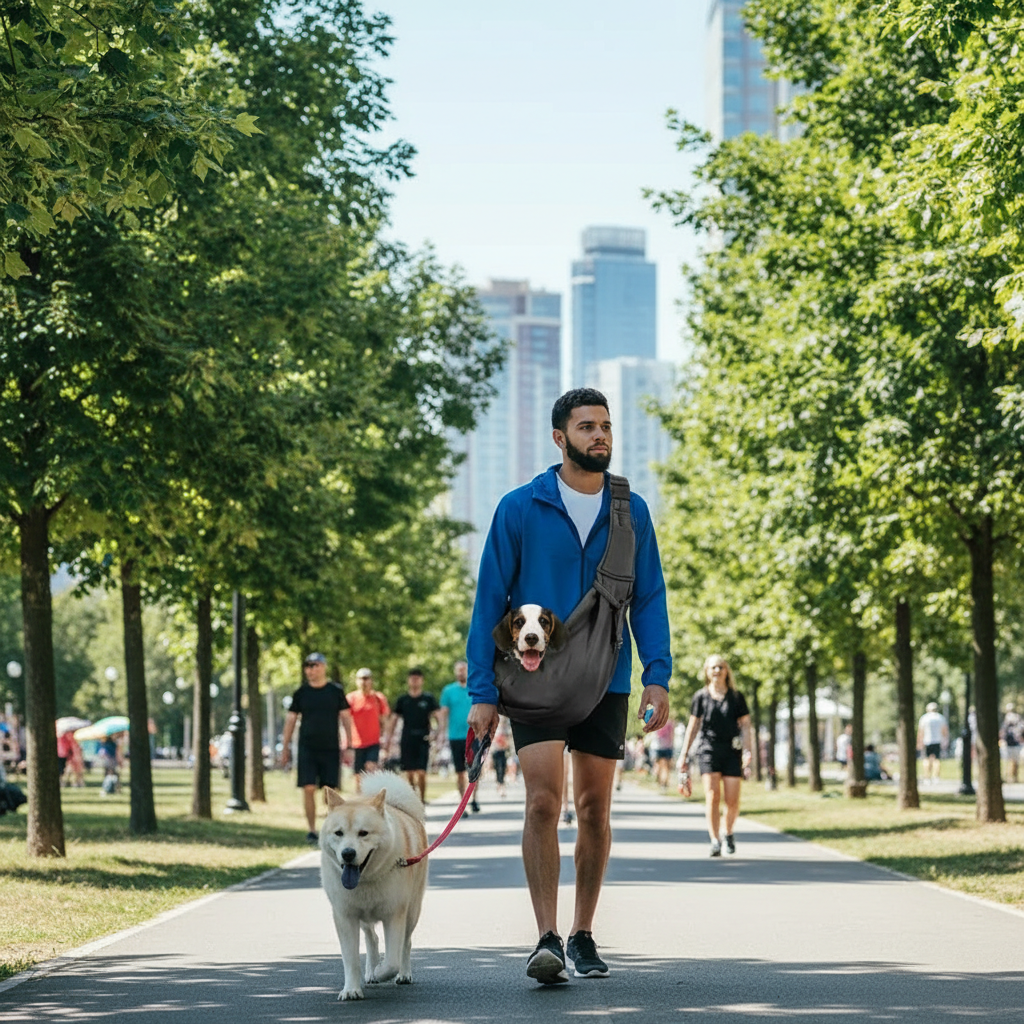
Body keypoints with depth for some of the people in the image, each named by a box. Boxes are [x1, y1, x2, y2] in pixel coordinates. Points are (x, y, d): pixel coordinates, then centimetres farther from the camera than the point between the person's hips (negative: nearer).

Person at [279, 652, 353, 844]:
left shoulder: (336, 691, 3)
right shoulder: (301, 693, 5)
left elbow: (346, 718, 6)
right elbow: (291, 720, 9)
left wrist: (349, 747, 2)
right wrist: (285, 747, 6)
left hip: (330, 748, 0)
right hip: (306, 747, 0)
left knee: (331, 790, 0)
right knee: (308, 789, -7)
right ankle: (312, 830, 1)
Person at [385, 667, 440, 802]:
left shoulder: (429, 699, 5)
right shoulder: (402, 700, 10)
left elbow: (437, 715, 1)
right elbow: (393, 720, 12)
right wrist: (388, 738, 6)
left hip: (422, 740, -2)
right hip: (407, 740, 2)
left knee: (421, 772, -9)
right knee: (409, 772, 3)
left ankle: (422, 799, 1)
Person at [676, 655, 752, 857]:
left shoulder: (736, 697, 10)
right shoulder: (701, 696, 9)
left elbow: (745, 726, 8)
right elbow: (693, 726, 13)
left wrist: (747, 752, -5)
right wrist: (684, 754, 11)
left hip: (731, 750, 0)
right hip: (708, 749, 0)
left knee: (732, 801, -4)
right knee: (712, 796, -15)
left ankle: (729, 833, 22)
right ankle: (715, 841, -13)